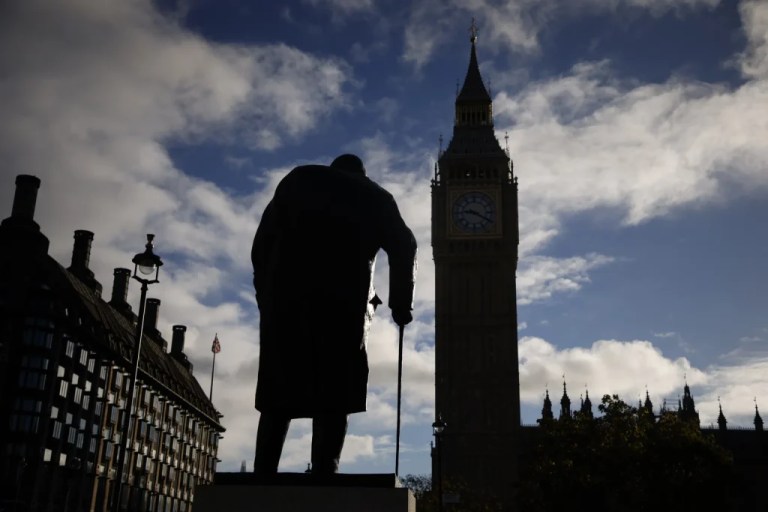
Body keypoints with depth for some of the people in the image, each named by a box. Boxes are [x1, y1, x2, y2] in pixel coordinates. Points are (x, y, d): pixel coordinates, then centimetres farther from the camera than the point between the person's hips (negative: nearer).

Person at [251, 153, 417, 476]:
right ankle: (324, 476, -16)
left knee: (279, 394, 3)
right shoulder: (375, 196, 25)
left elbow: (262, 243, 17)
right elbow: (404, 247, 12)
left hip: (286, 295, 1)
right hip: (344, 300, -1)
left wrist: (266, 294, 17)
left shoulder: (296, 180, 26)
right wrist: (401, 303, 16)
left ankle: (263, 477, -7)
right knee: (333, 396, -3)